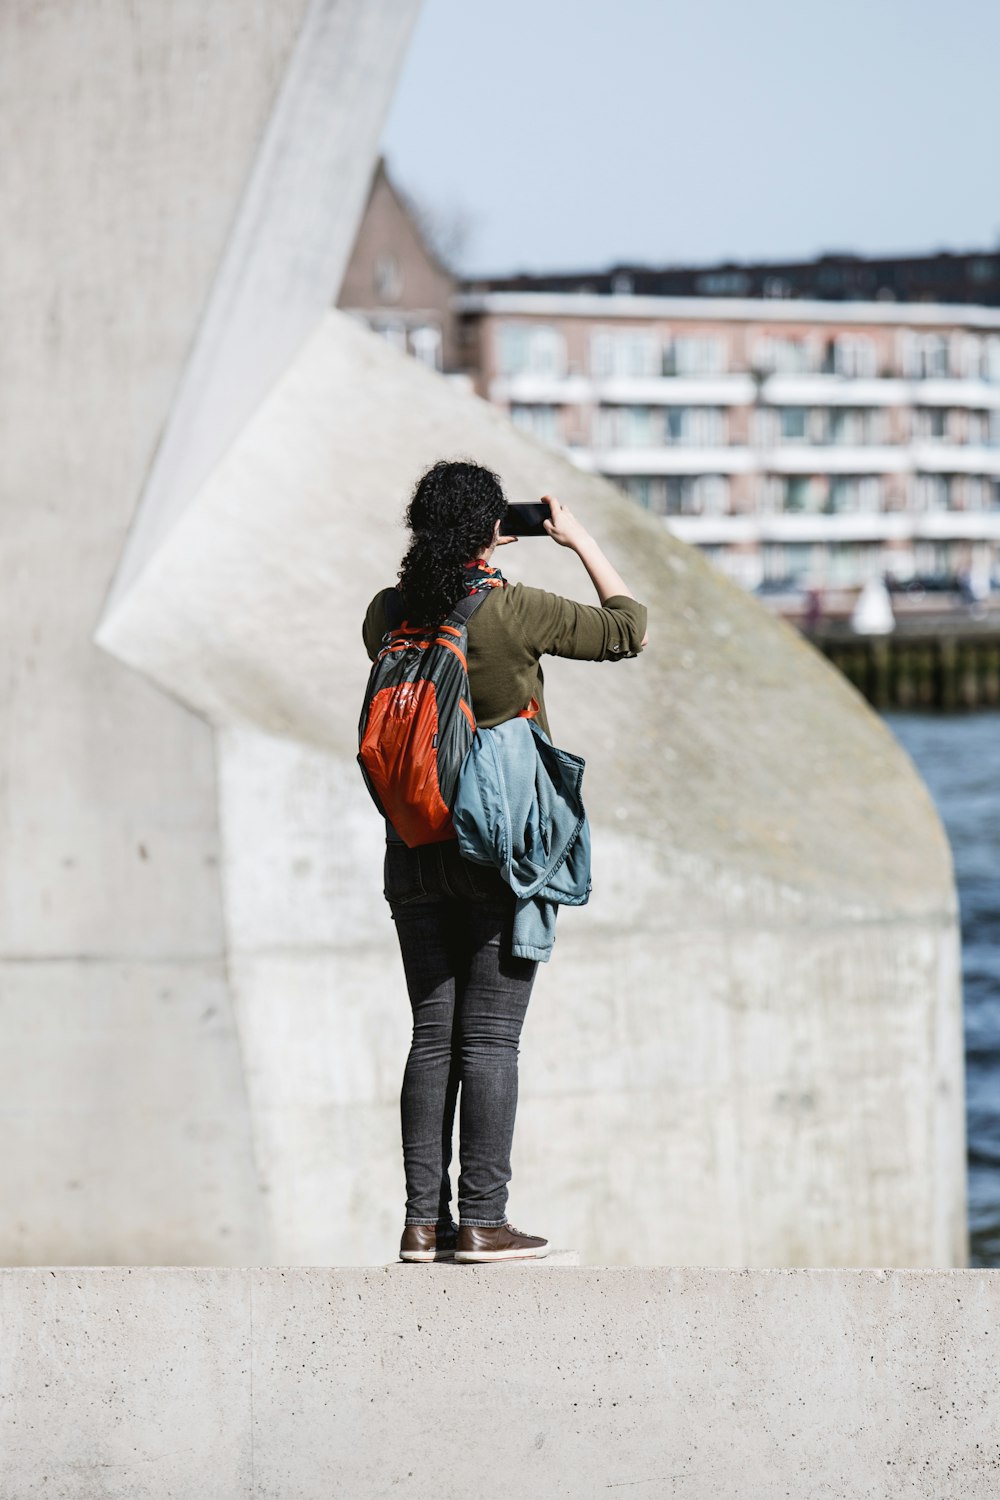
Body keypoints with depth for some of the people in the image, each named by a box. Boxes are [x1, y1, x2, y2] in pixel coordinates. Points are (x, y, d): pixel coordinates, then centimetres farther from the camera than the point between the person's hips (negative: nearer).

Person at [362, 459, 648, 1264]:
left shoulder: (389, 614, 1)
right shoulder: (515, 612, -12)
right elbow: (628, 628, -2)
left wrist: (456, 561, 24)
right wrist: (581, 541, 9)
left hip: (416, 849, 5)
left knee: (433, 1036, 9)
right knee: (489, 1038, -2)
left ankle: (423, 1220, 8)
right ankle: (482, 1221, -2)